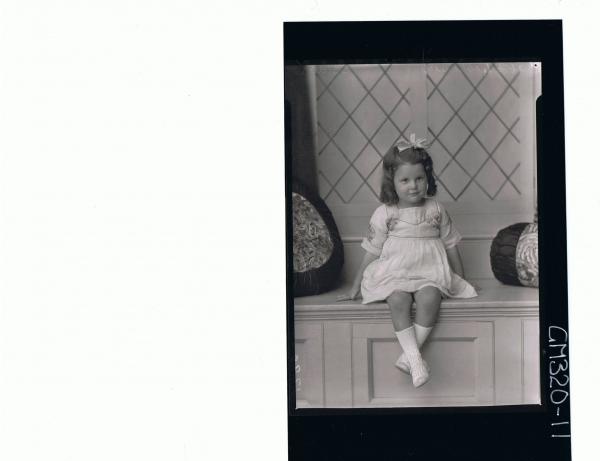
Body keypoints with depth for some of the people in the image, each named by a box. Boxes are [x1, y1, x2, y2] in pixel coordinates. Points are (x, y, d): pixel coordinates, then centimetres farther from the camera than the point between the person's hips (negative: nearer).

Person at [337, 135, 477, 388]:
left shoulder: (435, 209, 7)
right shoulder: (384, 213, 2)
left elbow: (450, 245, 17)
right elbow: (371, 252, 6)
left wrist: (460, 279, 19)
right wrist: (355, 287, 6)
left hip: (429, 272, 1)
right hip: (394, 272, -1)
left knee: (430, 297, -31)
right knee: (398, 300, -32)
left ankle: (408, 355, -26)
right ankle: (416, 358, -33)